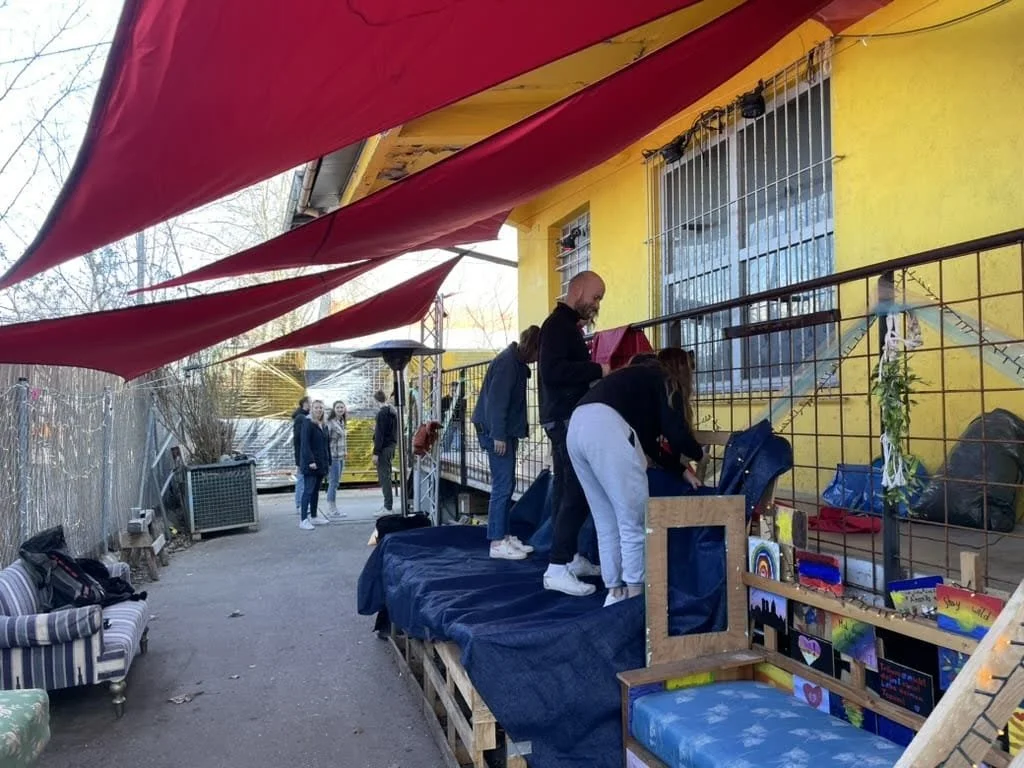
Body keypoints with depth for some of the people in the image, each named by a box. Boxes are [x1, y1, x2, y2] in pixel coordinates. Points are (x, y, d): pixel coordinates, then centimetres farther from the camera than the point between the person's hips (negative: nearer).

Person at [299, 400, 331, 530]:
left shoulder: (324, 425, 14)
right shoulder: (308, 424, -8)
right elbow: (305, 444, -15)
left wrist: (328, 462, 13)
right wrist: (310, 461, -22)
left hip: (322, 464, 7)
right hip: (311, 464, -7)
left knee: (316, 490, 13)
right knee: (308, 490, -8)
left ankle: (314, 516, 22)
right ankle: (303, 520, -8)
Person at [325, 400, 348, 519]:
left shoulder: (343, 422, 12)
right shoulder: (330, 422, -14)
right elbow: (326, 439, -17)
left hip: (341, 456, 8)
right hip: (333, 456, -8)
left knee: (335, 482, 12)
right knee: (334, 482, -4)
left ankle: (331, 507, 19)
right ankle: (332, 507, 3)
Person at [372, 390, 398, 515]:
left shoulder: (382, 413, -14)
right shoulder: (393, 412, 13)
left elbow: (379, 434, -18)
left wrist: (376, 453, -17)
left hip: (384, 448, -9)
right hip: (391, 446, 9)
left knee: (384, 477, -7)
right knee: (386, 476, 14)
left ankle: (387, 507, -7)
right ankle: (388, 504, 18)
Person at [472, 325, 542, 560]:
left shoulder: (516, 362, 13)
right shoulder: (507, 362, -16)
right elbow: (496, 400, -20)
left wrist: (511, 434, 15)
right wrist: (498, 435, -21)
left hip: (505, 431, 10)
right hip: (497, 431, -10)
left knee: (507, 485, 12)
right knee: (502, 485, -9)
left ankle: (504, 536, 19)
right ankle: (497, 543, -5)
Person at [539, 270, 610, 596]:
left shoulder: (566, 325, 19)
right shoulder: (558, 324, -12)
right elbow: (552, 371, -25)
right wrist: (597, 370, -21)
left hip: (567, 418, 11)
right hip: (566, 419, -11)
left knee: (567, 490, 14)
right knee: (576, 492, -12)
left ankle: (570, 557, 22)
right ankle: (557, 568, -11)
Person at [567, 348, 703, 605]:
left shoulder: (642, 377, 36)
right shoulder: (666, 381, 15)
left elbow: (649, 440, 35)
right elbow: (676, 432, 5)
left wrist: (682, 469, 37)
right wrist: (699, 453, 26)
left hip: (578, 426, 8)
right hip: (606, 428, -8)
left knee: (606, 522, 15)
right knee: (633, 522, 2)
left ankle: (615, 592, 21)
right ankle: (634, 595, 8)